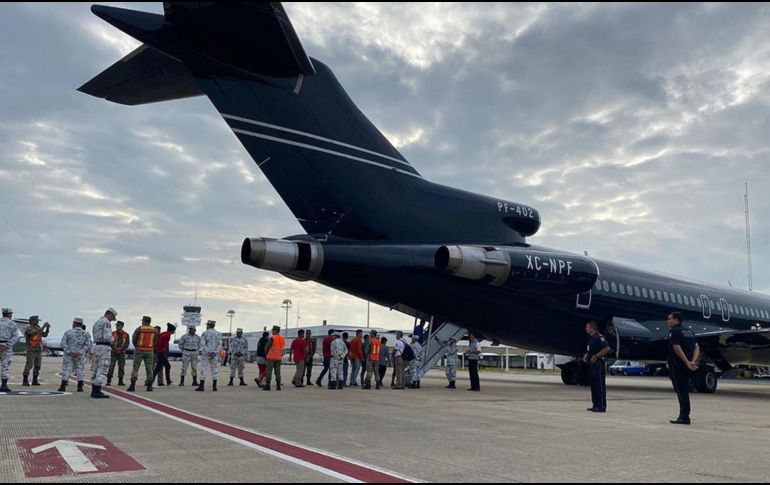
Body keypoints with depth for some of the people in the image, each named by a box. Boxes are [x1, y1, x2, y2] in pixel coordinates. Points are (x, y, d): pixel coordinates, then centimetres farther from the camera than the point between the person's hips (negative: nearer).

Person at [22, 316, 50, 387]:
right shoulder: (28, 329, -12)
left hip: (39, 351, 7)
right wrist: (44, 326, -25)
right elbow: (37, 333, -27)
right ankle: (25, 381, -1)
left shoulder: (37, 328, 12)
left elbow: (45, 335, 8)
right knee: (29, 366, -10)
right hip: (31, 351, -7)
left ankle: (34, 381, 10)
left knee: (37, 366, 4)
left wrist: (48, 328, -6)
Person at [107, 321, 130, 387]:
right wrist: (114, 348, -20)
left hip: (122, 353, 1)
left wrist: (120, 348, -19)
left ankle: (120, 381, 11)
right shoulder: (113, 334, 3)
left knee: (121, 367, 3)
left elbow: (126, 344, -2)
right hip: (113, 353, -1)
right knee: (111, 367, -8)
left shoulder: (126, 335, 4)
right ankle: (109, 381, -4)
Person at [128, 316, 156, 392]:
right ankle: (149, 386, 4)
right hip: (149, 351, 2)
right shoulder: (154, 330, 2)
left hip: (139, 350, -2)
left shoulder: (139, 329, -7)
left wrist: (136, 347, 12)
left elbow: (133, 339, -4)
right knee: (149, 369, 6)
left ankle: (132, 386, -2)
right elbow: (155, 341, 7)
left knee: (135, 368, 3)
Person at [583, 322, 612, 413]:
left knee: (600, 385, -7)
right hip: (593, 364, 10)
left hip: (599, 364, -10)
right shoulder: (591, 338, 17)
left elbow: (607, 348, -22)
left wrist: (596, 356, -21)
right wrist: (587, 355, 12)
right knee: (594, 385, 12)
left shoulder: (599, 337, -13)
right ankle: (596, 405, 18)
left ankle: (602, 407, -5)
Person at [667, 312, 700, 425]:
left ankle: (684, 417, -5)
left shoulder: (673, 331, -9)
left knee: (681, 391, -5)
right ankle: (684, 416, 17)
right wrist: (693, 361, -6)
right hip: (686, 366, 8)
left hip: (677, 365, -8)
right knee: (684, 391, 14)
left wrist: (687, 362, -22)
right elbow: (696, 347, 6)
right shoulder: (689, 331, 16)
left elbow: (677, 348, -21)